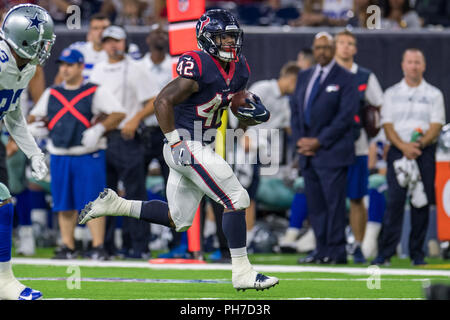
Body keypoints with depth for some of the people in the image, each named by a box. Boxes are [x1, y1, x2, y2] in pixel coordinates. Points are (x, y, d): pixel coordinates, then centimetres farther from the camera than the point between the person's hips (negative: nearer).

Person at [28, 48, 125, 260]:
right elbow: (36, 115, 23)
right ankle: (67, 247, 12)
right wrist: (34, 125, 0)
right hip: (59, 156, 4)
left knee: (92, 202, -8)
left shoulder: (96, 92, 1)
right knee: (64, 204, 6)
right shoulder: (51, 94, 15)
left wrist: (99, 129, -18)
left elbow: (119, 113, -6)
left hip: (89, 156, -4)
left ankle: (98, 247, -8)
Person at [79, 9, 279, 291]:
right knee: (237, 200, -10)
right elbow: (163, 101, -19)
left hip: (201, 148, 9)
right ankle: (242, 273, -4)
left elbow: (237, 105, 21)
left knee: (178, 220, 16)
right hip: (187, 148, -9)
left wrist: (253, 112, -2)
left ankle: (114, 204, 23)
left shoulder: (239, 69, 7)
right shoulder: (198, 67, -19)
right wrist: (176, 144, -22)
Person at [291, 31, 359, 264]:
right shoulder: (304, 77, 17)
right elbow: (295, 109, 17)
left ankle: (336, 252, -5)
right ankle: (322, 251, 11)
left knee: (334, 202, -8)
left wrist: (319, 141, -13)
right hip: (307, 152, 6)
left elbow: (346, 115, -10)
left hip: (332, 152, -6)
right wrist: (299, 139, 1)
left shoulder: (345, 79, -3)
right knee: (314, 204, 6)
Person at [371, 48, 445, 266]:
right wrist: (403, 146, -13)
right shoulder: (391, 94, 12)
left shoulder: (434, 95, 10)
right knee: (394, 201, -9)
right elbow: (387, 125, 3)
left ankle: (417, 254, 4)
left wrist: (420, 143, -17)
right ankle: (385, 252, -10)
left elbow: (436, 125, 0)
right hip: (398, 150, 0)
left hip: (425, 152, 0)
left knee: (421, 203, -1)